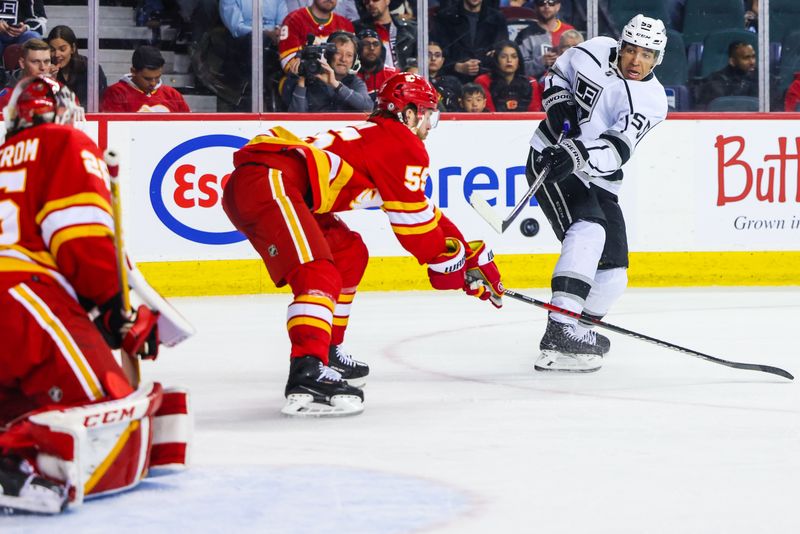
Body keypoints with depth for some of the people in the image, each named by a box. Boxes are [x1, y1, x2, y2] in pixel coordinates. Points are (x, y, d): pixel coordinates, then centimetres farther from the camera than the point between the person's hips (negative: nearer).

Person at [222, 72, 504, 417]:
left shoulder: (373, 136, 30)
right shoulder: (404, 144, 2)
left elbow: (426, 213, 36)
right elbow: (412, 221, 3)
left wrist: (473, 254, 38)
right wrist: (450, 262, 18)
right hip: (268, 180, -10)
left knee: (348, 253, 23)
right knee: (319, 275, -23)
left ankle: (327, 353, 26)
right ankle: (307, 375, -39)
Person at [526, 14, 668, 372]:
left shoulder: (652, 101, -10)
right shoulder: (594, 52, -8)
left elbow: (615, 150, -24)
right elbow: (556, 75, 12)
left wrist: (578, 155, -41)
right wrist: (558, 103, -9)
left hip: (598, 180, 4)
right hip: (550, 158, -4)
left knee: (613, 273, 1)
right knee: (588, 231, -29)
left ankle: (580, 330, 27)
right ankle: (560, 334, -39)